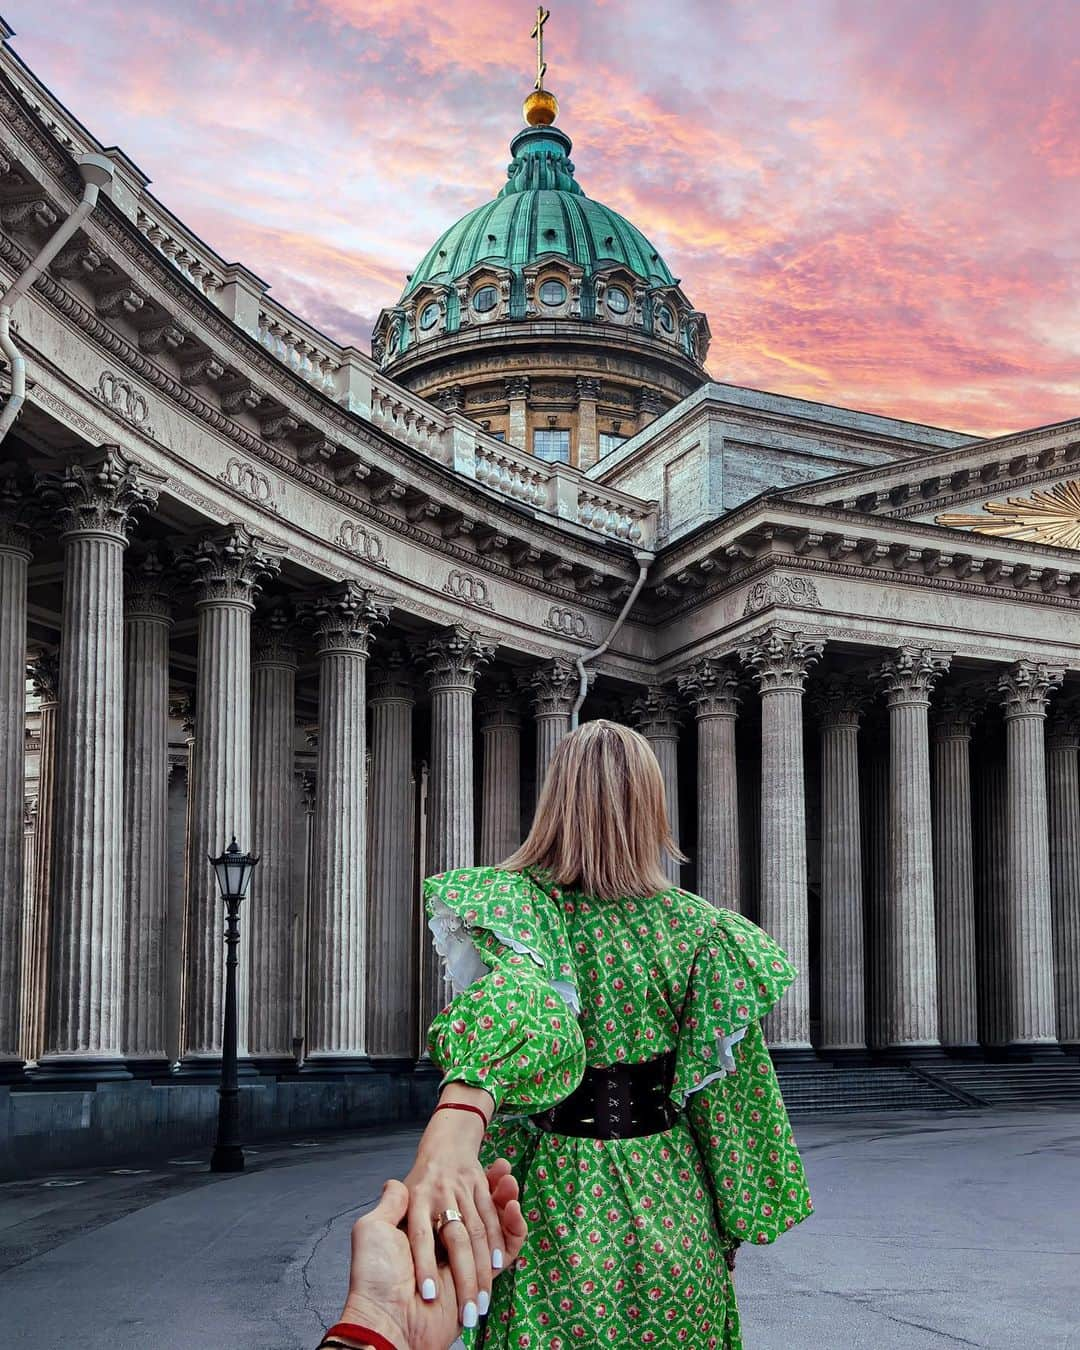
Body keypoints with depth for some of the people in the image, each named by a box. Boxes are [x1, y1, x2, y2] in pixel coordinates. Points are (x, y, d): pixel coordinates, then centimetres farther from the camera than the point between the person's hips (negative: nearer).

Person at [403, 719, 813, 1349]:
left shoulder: (515, 900, -15)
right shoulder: (698, 924, -6)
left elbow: (516, 991, -39)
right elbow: (729, 1090, -2)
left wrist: (455, 1122, -55)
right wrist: (735, 1221, 10)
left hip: (558, 1202, -2)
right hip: (671, 1195, 2)